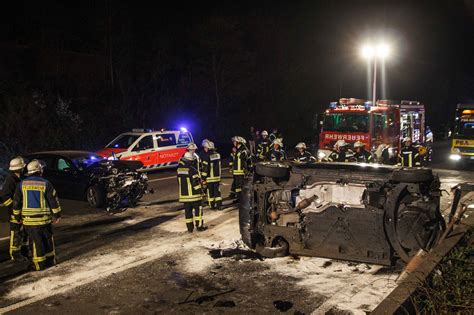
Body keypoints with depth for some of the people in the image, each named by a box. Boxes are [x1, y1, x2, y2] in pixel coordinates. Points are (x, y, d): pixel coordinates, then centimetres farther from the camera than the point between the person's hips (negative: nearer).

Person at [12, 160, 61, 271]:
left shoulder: (22, 184, 2)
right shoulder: (46, 184, -4)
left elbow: (16, 202, 6)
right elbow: (54, 200, -3)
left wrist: (17, 217, 15)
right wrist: (57, 215, 6)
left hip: (28, 219, 1)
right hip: (44, 218, -1)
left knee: (36, 242, 5)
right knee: (48, 239, 15)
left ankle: (40, 264, 8)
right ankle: (50, 260, 23)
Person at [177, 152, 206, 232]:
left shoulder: (179, 169, 5)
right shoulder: (192, 169, -17)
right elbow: (195, 182, -18)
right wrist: (200, 190, -7)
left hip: (184, 194, 6)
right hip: (194, 194, -6)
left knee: (188, 211, 11)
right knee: (198, 209, 6)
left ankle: (190, 227, 14)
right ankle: (199, 226, 9)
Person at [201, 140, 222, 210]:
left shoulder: (206, 156, -17)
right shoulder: (217, 154, 4)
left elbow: (205, 168, -17)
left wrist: (203, 178, -11)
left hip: (209, 178, -5)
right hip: (217, 177, 6)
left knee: (210, 192, 6)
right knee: (217, 191, 10)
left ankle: (212, 205, 12)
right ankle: (219, 205, 9)